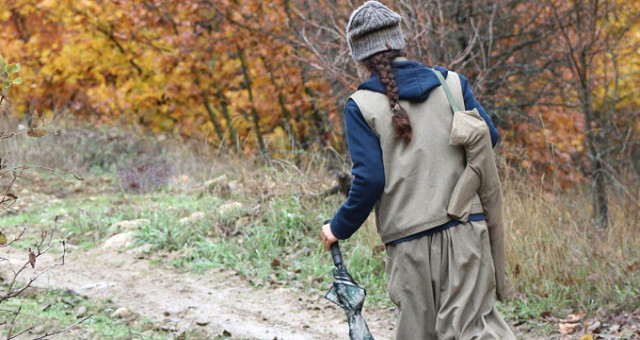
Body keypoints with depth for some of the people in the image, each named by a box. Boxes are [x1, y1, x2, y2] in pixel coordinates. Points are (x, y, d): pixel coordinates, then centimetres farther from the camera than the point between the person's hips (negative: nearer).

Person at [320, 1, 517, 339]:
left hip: (409, 242, -2)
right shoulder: (451, 82, 5)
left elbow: (369, 179, -9)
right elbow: (489, 137, 7)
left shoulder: (361, 106, -4)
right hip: (465, 231, 2)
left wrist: (339, 228, 4)